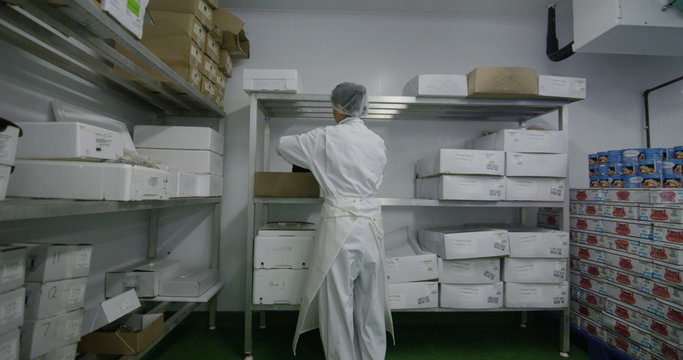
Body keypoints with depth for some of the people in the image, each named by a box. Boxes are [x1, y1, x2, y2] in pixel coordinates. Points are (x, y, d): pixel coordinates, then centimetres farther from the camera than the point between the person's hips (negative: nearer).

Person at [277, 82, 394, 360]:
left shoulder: (327, 137, -5)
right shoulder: (377, 142, 8)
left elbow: (283, 145, 7)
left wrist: (314, 159, 26)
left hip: (340, 224, -5)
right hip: (371, 224, 5)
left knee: (338, 301, 8)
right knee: (370, 301, 16)